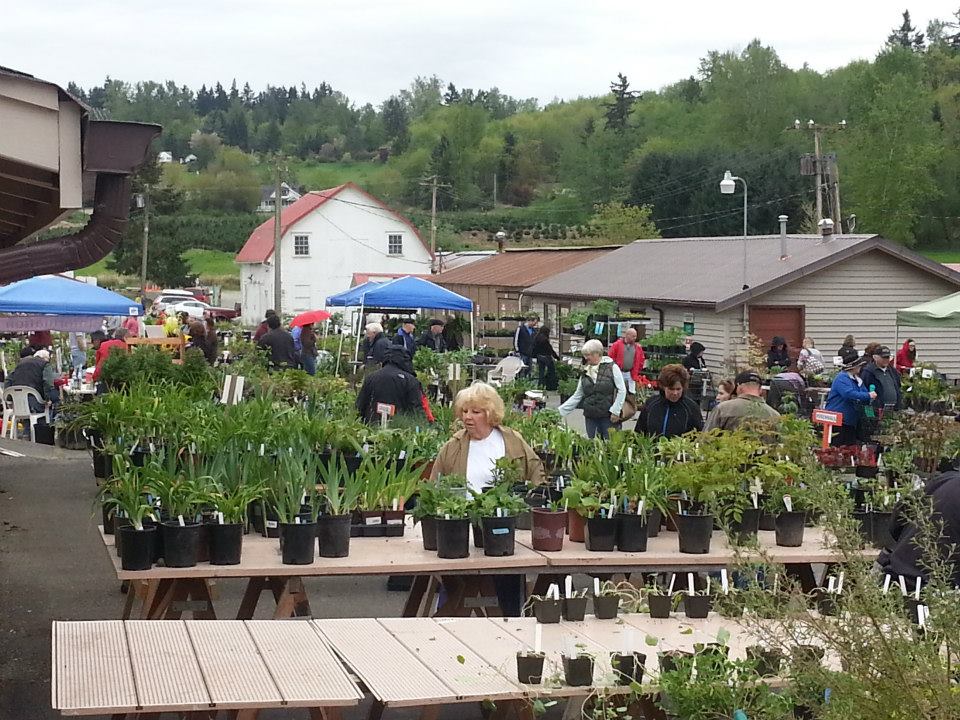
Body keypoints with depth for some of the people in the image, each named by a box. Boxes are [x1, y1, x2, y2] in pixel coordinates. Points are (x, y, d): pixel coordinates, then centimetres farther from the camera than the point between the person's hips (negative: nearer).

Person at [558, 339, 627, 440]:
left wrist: (615, 410, -12)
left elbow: (622, 390, -5)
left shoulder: (611, 367, -4)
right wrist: (560, 411, 7)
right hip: (590, 417, 5)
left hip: (608, 417, -5)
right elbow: (577, 396, 14)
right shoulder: (585, 372, 10)